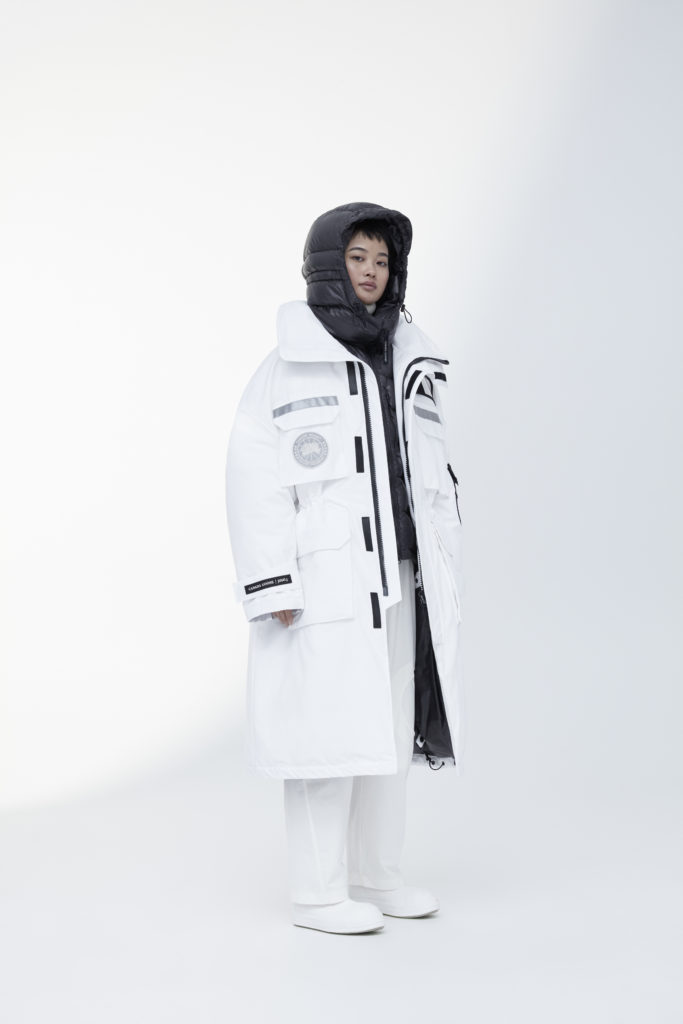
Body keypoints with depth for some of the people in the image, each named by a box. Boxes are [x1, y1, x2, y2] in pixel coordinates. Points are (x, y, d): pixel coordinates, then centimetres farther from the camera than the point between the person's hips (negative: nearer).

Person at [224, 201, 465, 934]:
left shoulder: (408, 356, 12)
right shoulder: (289, 363, -6)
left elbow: (430, 466, 15)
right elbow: (253, 478, -10)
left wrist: (445, 565, 12)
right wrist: (274, 585, -15)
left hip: (397, 575, 6)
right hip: (326, 580, -6)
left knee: (392, 726, 10)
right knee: (329, 728, -3)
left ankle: (376, 875, 24)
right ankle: (317, 893, 9)